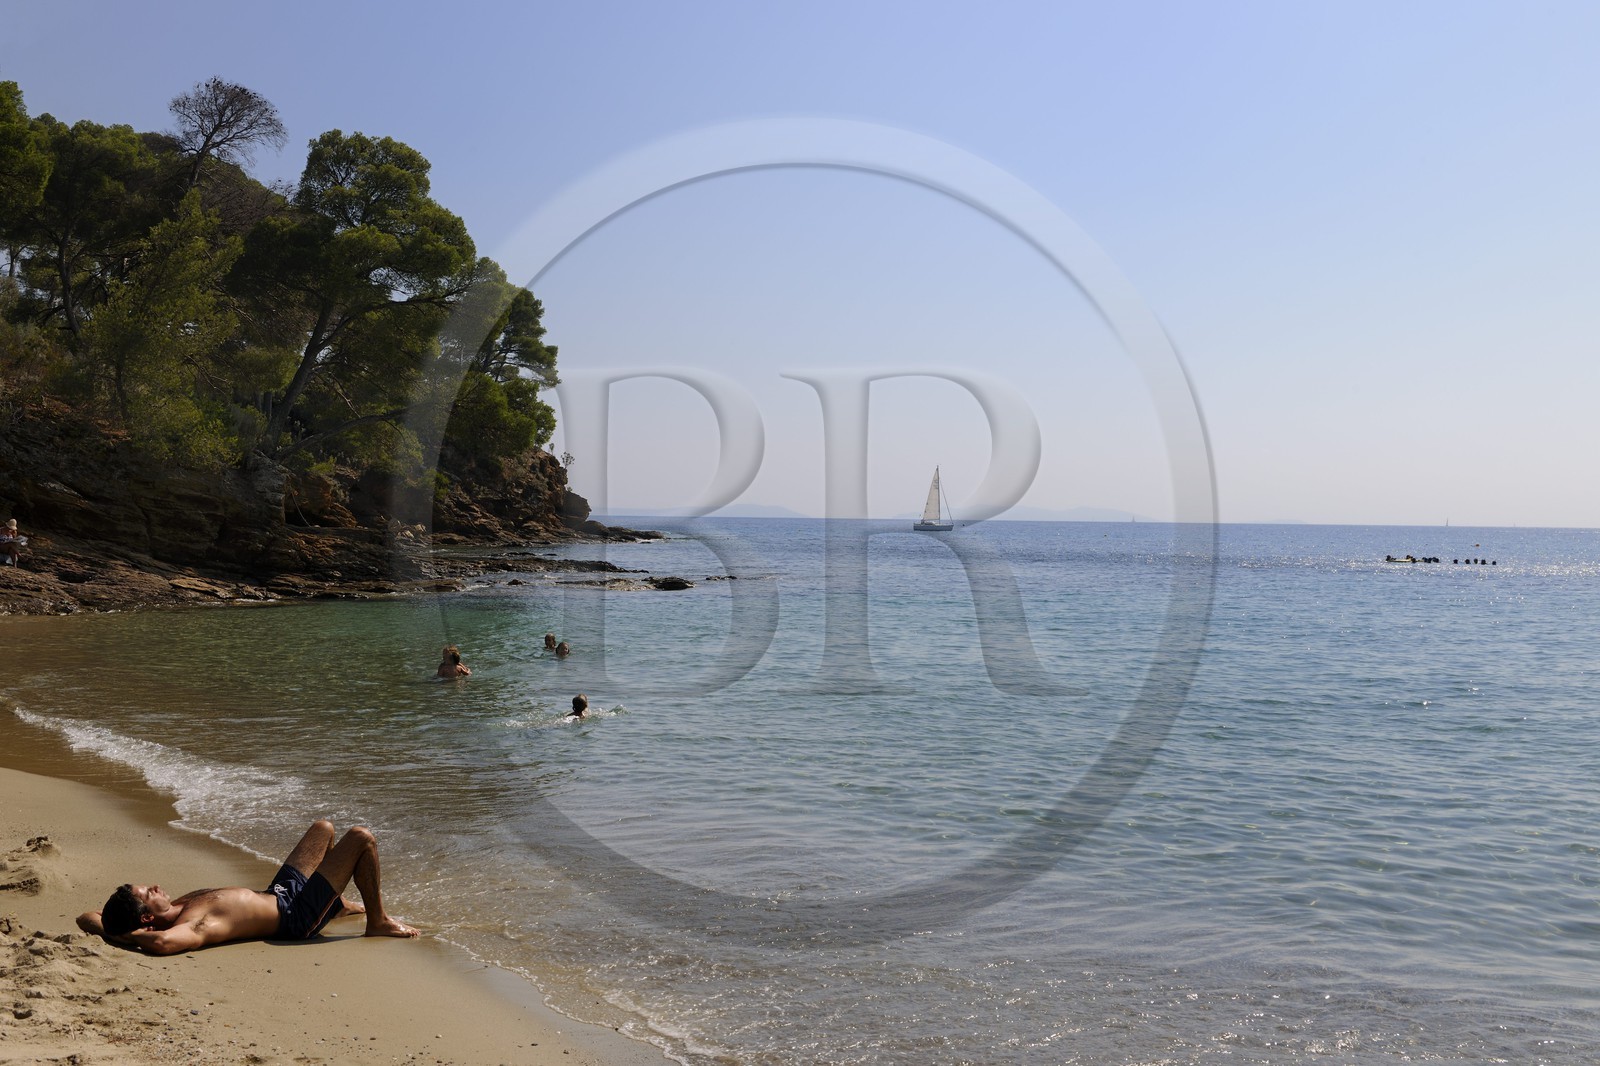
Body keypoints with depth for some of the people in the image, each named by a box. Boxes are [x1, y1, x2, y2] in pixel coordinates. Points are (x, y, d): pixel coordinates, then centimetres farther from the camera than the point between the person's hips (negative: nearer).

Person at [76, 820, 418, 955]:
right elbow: (161, 942, -59)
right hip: (296, 914, -9)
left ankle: (339, 905, 42)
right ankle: (377, 922, 5)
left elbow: (86, 917, -4)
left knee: (324, 827, 25)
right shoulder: (191, 928, -35)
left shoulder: (171, 913, -12)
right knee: (362, 837, -11)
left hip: (276, 892, 9)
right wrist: (129, 935, -39)